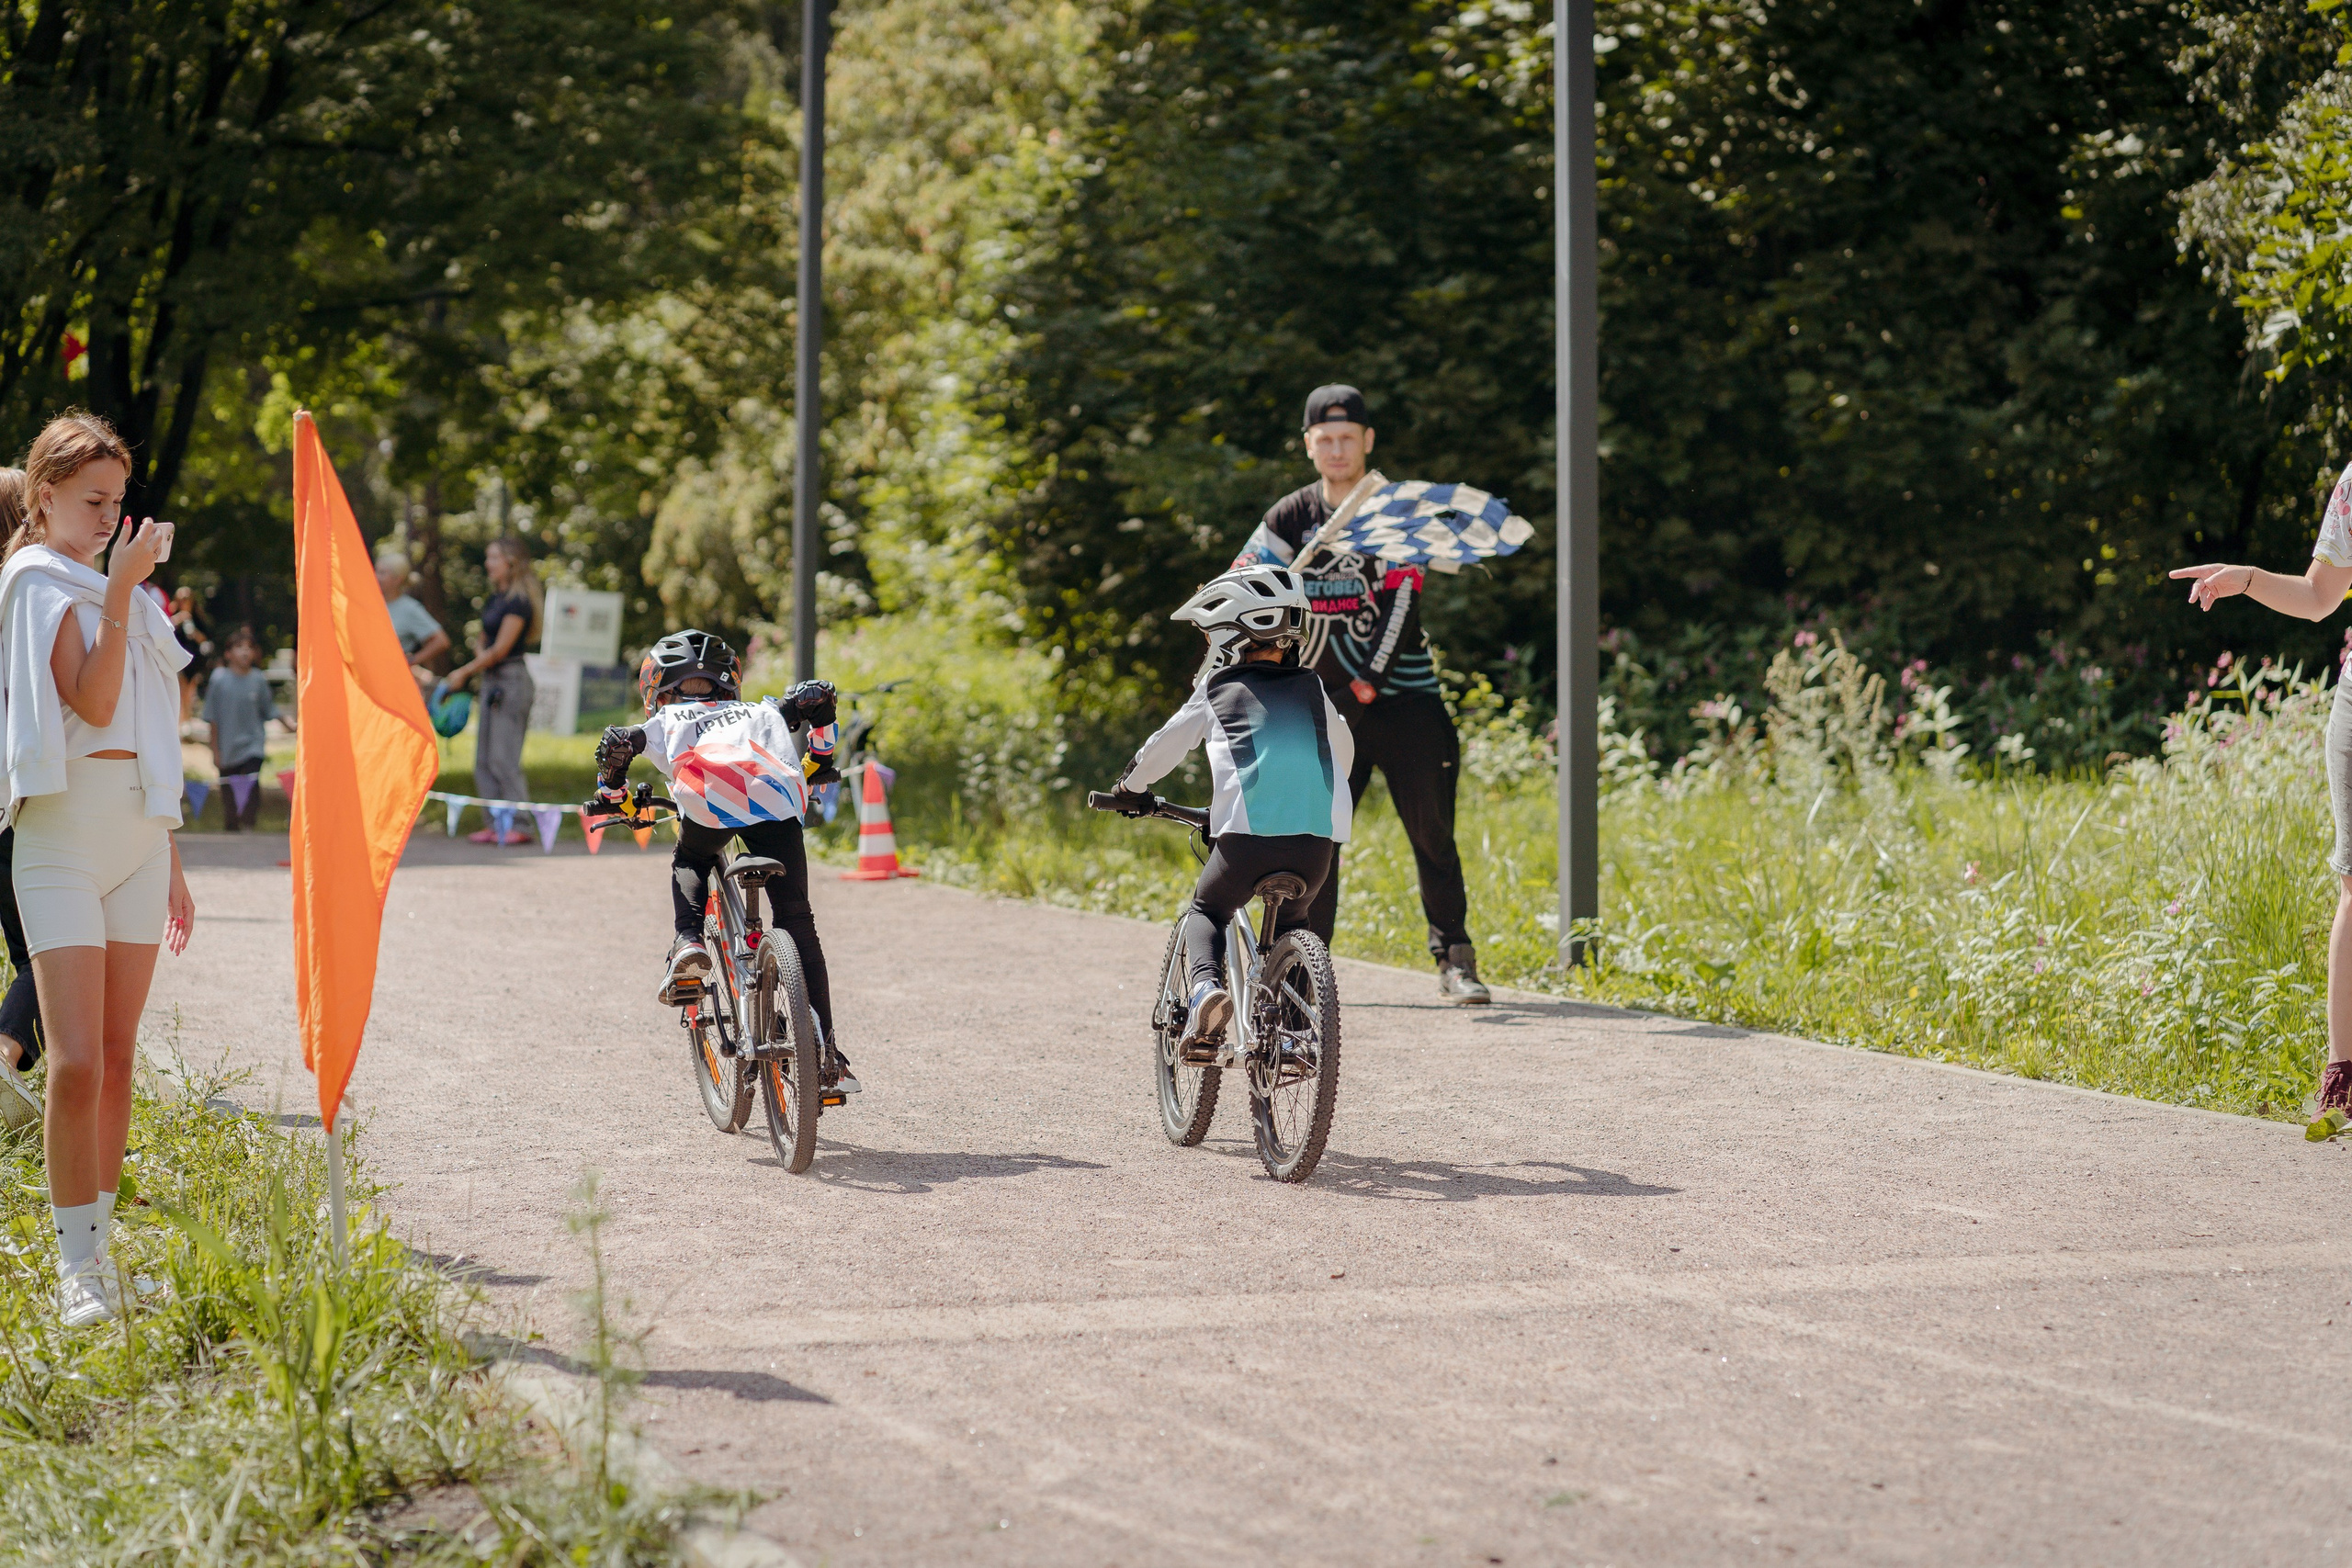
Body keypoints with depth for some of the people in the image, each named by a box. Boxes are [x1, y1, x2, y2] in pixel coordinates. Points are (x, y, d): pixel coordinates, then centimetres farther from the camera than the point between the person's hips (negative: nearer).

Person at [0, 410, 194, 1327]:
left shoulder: (113, 587, 19)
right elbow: (91, 705, -16)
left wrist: (170, 864, 21)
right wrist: (120, 593, -20)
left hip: (139, 829, 7)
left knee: (118, 1057, 7)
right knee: (76, 1062, -13)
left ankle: (98, 1248, 14)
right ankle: (76, 1267, -6)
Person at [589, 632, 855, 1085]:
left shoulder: (665, 722, 34)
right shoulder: (760, 712, 40)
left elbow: (618, 742, 16)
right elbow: (817, 695, 30)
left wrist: (610, 793, 34)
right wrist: (820, 757, 46)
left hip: (708, 801, -1)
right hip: (777, 799, 1)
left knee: (689, 864, 35)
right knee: (797, 924, 12)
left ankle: (687, 943, 8)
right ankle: (826, 1051, 5)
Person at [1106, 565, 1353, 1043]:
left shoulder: (1217, 690, 13)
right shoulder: (1311, 688, 21)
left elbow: (1165, 746, 21)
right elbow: (1343, 749, 36)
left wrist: (1131, 788, 39)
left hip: (1248, 835, -3)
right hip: (1321, 838, 3)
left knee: (1206, 912, 22)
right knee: (1290, 921, 29)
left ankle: (1205, 987, -7)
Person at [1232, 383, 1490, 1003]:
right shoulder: (1292, 516, 6)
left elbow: (1398, 604, -10)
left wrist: (1365, 685, -18)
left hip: (1401, 693, -2)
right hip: (1324, 700, 2)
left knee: (1431, 830, -3)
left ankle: (1454, 957, 4)